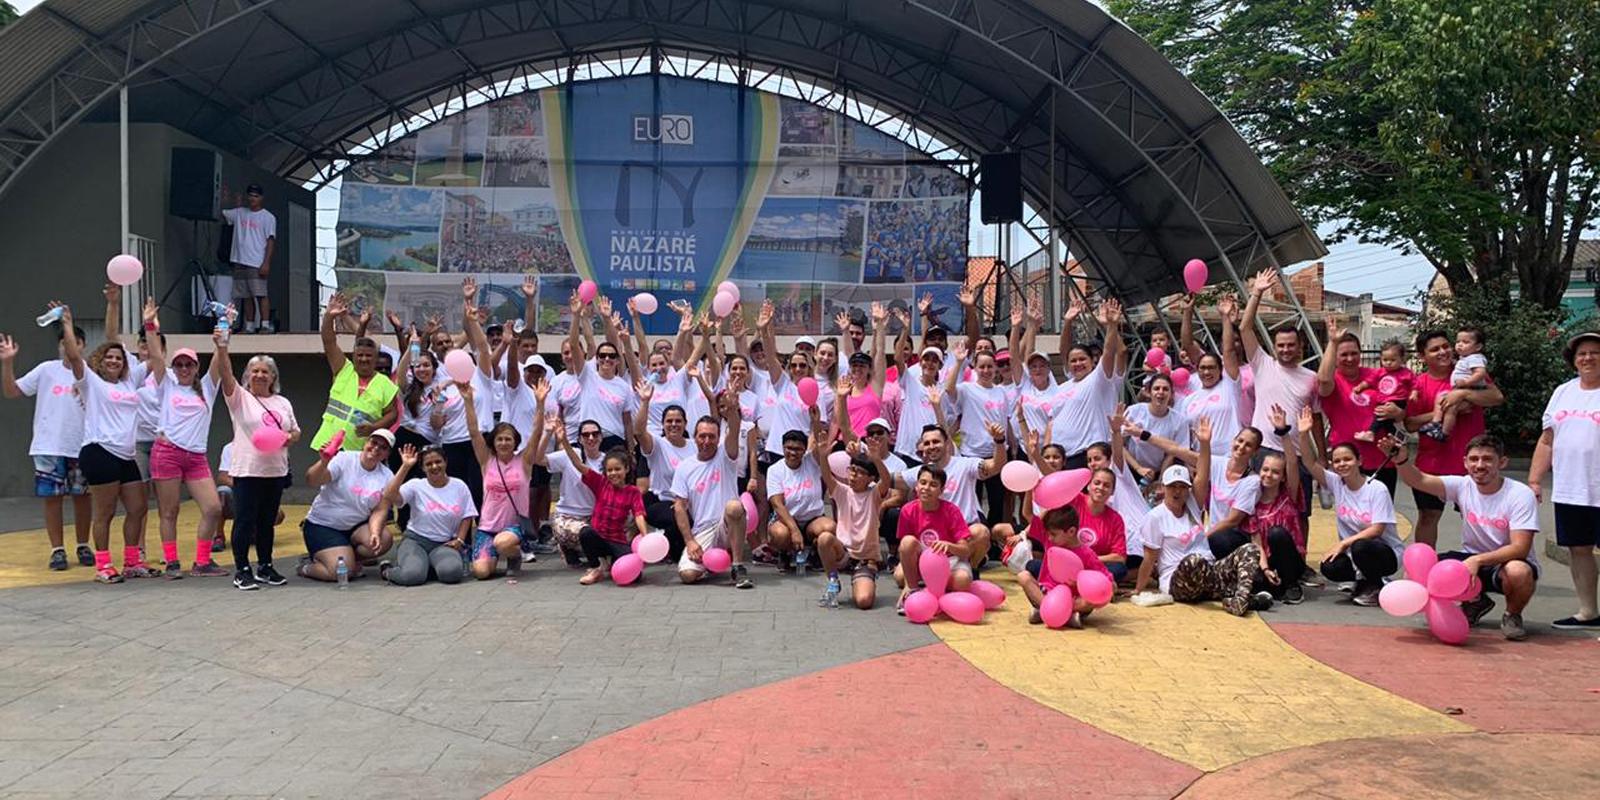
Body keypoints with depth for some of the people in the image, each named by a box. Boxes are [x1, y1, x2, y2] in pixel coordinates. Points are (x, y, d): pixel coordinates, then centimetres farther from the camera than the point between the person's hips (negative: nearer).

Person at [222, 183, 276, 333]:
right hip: (240, 262, 5)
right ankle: (249, 327, 10)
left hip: (257, 263, -5)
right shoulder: (239, 213, 15)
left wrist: (266, 263, -14)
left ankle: (265, 325, -11)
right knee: (246, 296, 7)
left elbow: (271, 241, -6)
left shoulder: (268, 217, 0)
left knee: (260, 295, -11)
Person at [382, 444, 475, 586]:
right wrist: (405, 467, -20)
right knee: (412, 575, -31)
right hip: (415, 540, -1)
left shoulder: (459, 486, 4)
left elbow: (467, 517, 9)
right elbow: (389, 496, -20)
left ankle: (430, 566, 7)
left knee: (451, 572, -32)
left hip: (445, 543, 2)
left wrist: (459, 540, -5)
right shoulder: (416, 486, -2)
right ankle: (388, 570, 8)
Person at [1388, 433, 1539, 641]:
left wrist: (1478, 560, -36)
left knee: (1518, 572, -40)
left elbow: (1520, 548, -24)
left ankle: (1512, 615, -3)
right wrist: (1401, 460, -41)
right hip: (1472, 559, 4)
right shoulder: (1462, 486, -6)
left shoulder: (1521, 495, -17)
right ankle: (1475, 602, 12)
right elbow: (1419, 480, -19)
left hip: (1508, 560, -4)